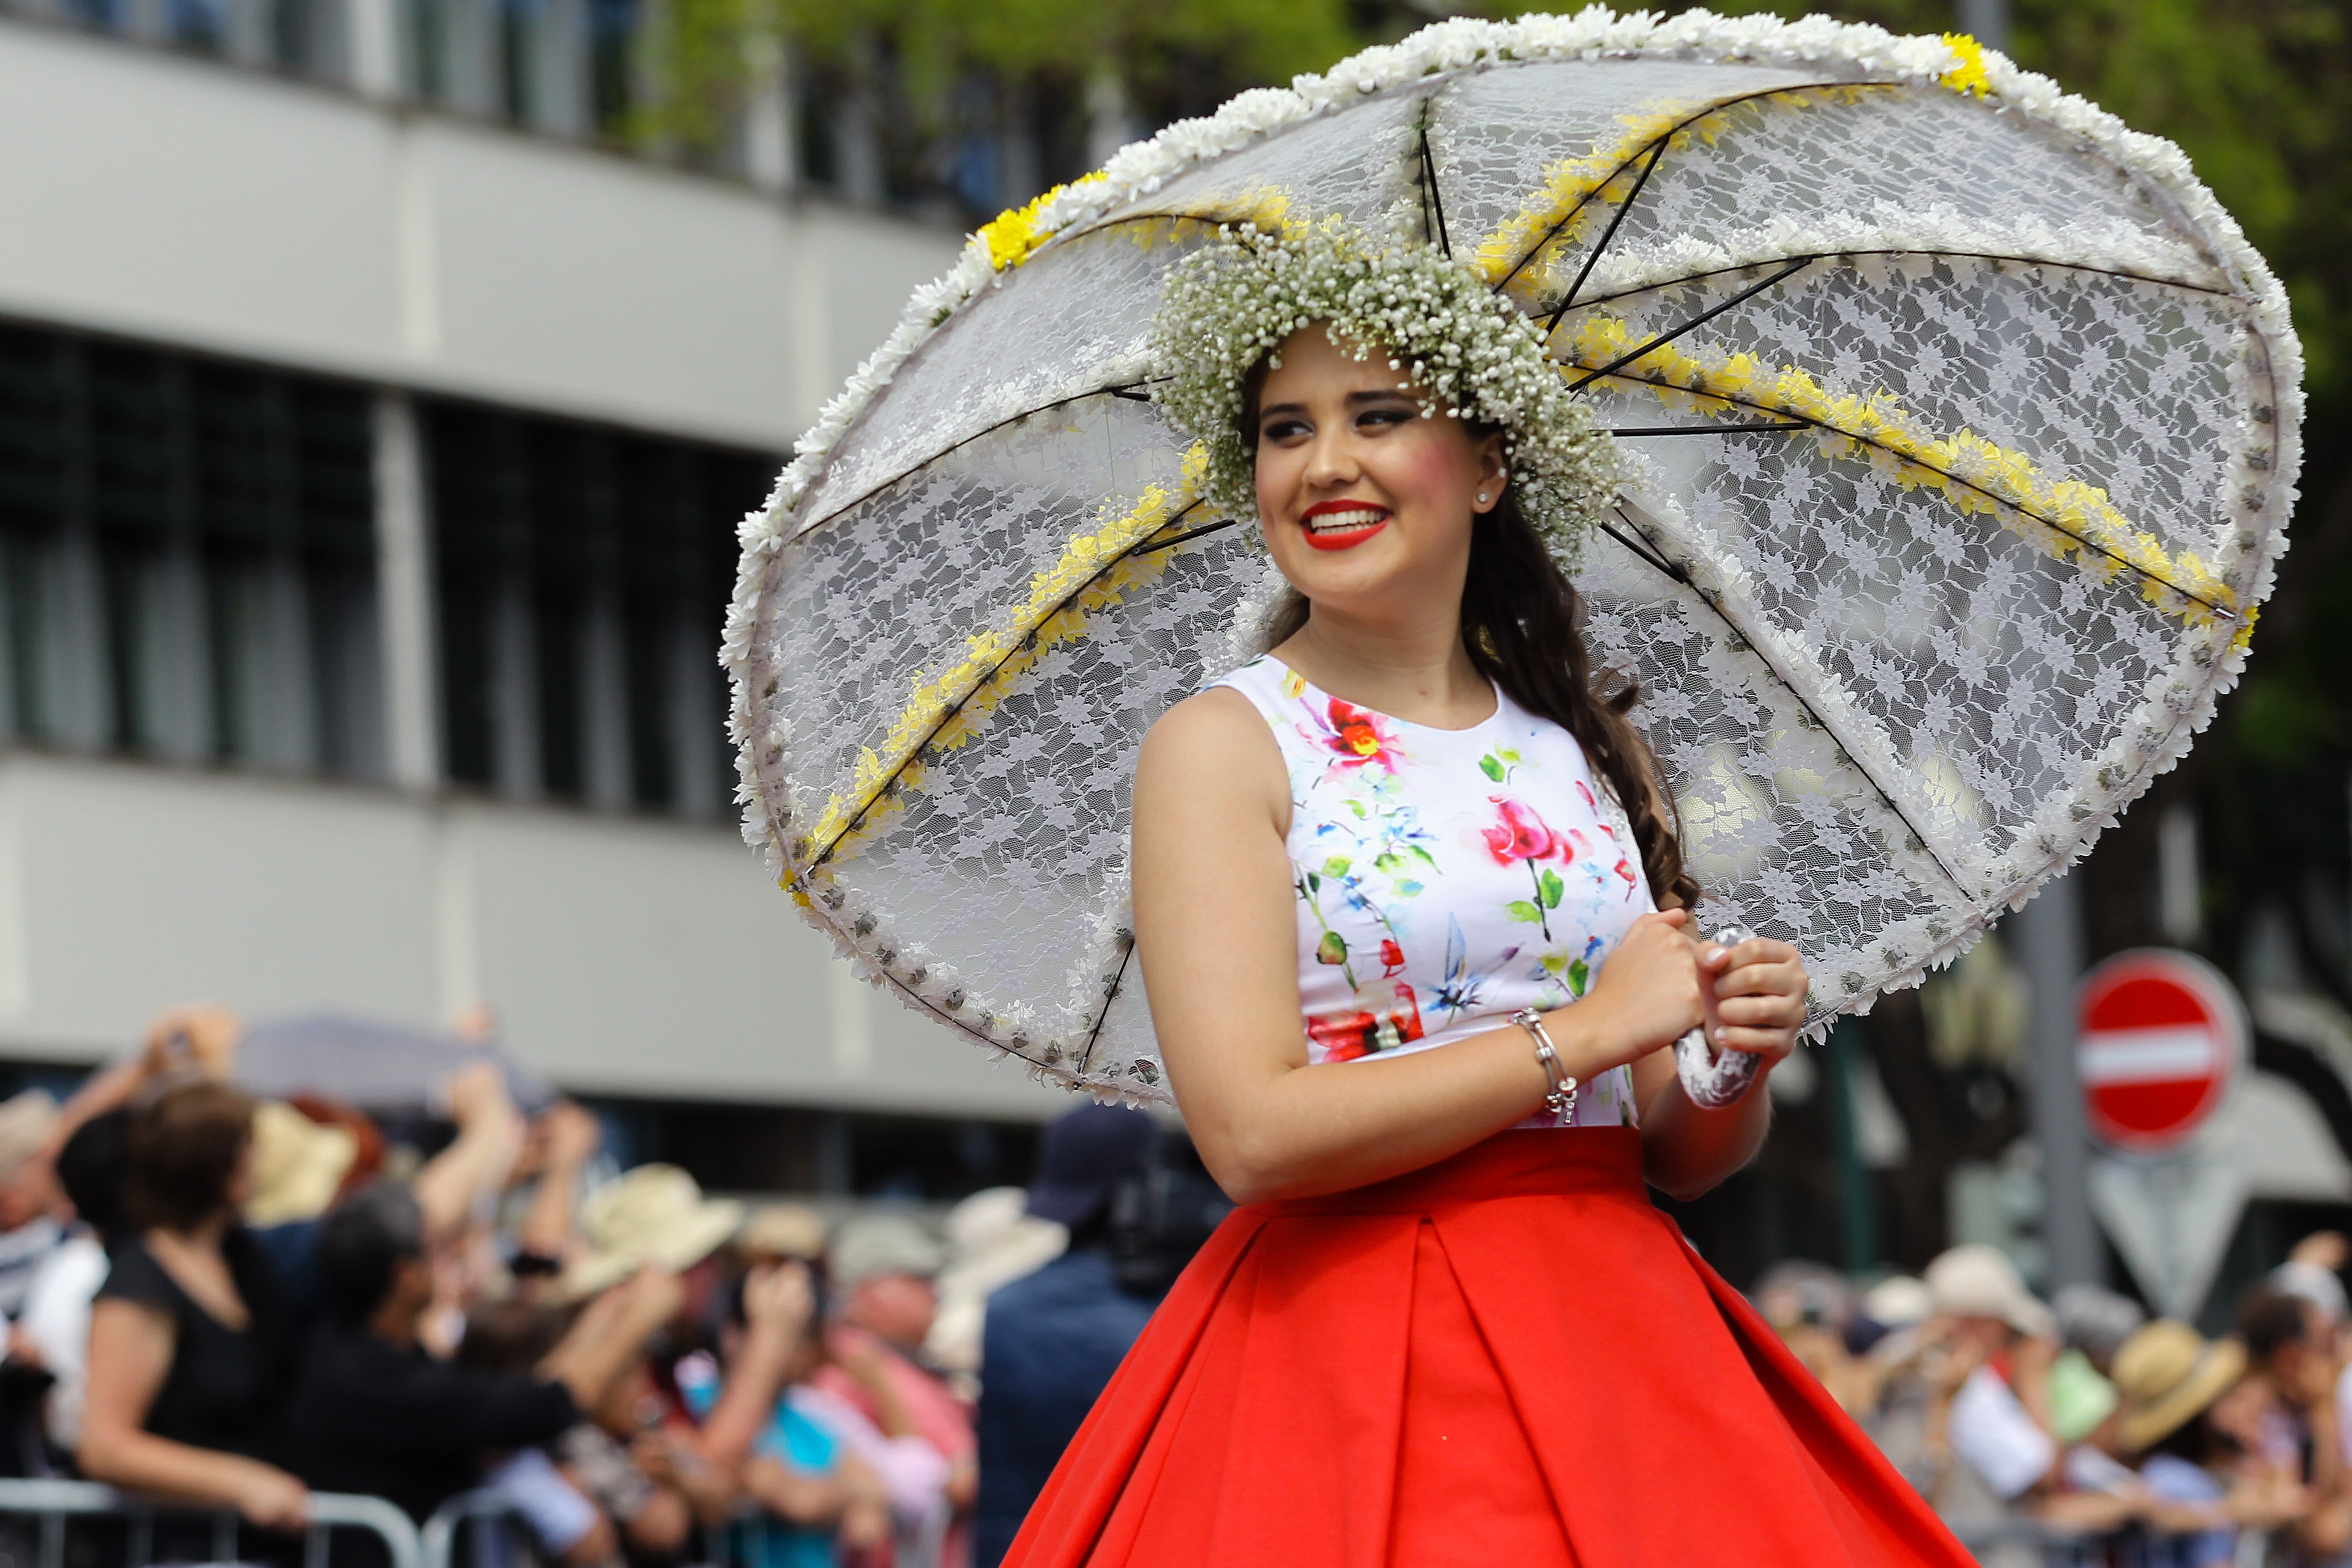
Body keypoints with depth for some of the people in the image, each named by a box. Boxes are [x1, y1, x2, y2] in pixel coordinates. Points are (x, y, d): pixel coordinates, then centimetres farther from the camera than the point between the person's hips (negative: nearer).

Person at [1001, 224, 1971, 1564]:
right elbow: (1255, 1130, -15)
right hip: (1349, 1344, -4)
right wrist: (1585, 1031, -10)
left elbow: (1680, 1156, 15)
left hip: (1615, 1328, 4)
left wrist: (1741, 1056, -7)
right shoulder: (1226, 747, -3)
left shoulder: (1587, 747, 12)